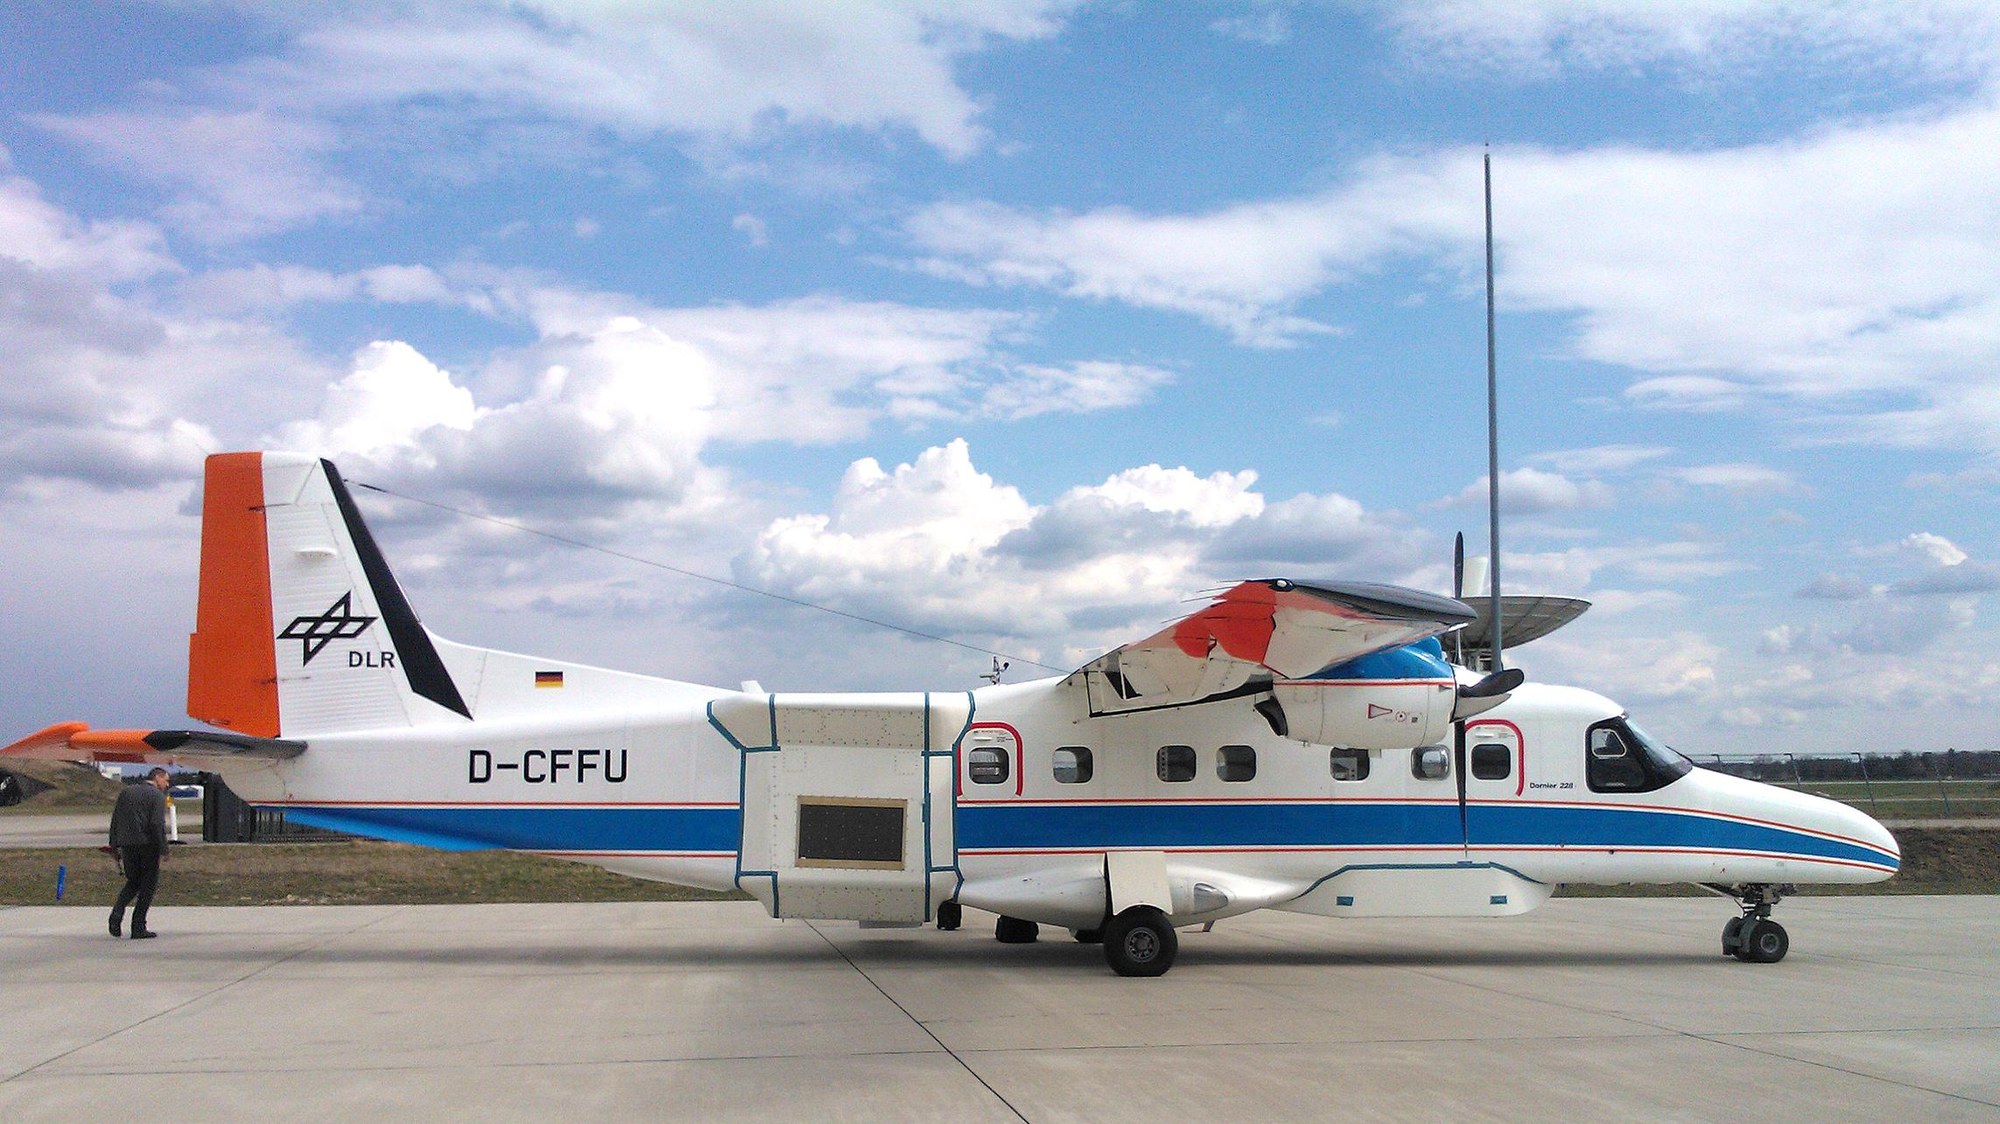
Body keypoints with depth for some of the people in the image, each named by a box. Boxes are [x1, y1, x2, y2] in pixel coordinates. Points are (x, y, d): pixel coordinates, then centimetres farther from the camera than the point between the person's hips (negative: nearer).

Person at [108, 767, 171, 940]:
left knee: (133, 882, 21)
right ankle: (138, 928, 4)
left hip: (127, 845, 5)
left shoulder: (126, 792, 13)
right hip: (148, 845, -5)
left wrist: (115, 845, 12)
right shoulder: (157, 796, -5)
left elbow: (115, 820, 10)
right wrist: (163, 850, -13)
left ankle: (117, 912, -3)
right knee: (148, 885, 5)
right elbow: (157, 824, -16)